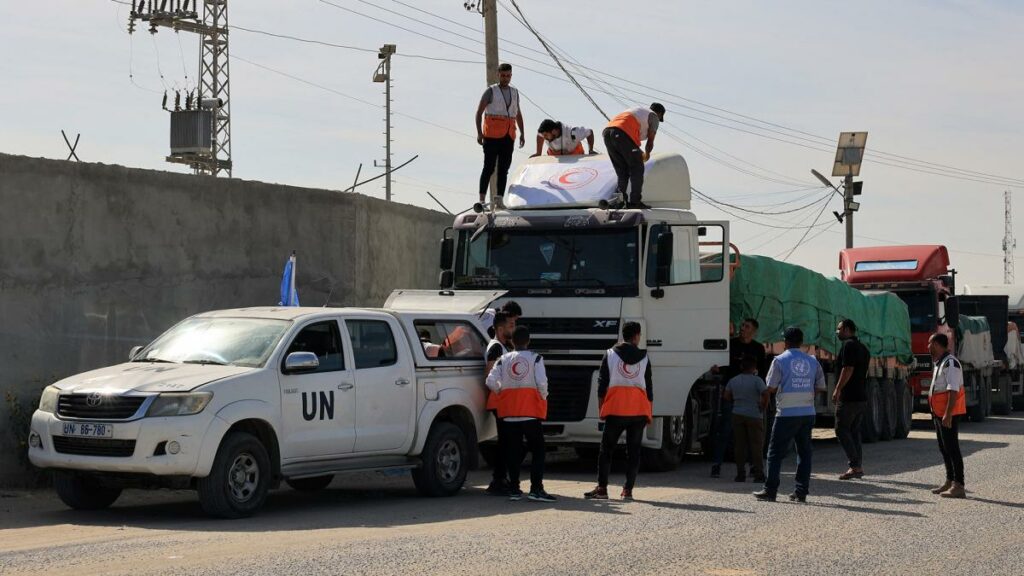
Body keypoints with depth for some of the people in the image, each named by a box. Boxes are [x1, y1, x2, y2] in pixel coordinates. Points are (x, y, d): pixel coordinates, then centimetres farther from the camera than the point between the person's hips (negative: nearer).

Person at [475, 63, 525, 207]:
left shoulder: (514, 92, 17)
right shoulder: (491, 91, 1)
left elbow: (518, 114, 25)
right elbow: (479, 112, -3)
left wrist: (522, 133, 16)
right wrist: (479, 133, -12)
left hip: (509, 136, 5)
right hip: (492, 135, -5)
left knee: (504, 169, 2)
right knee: (489, 168, -9)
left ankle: (499, 199, 1)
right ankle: (482, 199, -8)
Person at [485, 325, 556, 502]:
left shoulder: (503, 360, 6)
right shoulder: (535, 358, -1)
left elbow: (491, 382, -3)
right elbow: (542, 382, -12)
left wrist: (502, 392, 14)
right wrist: (543, 397, 6)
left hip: (509, 412, 3)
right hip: (530, 412, -3)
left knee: (513, 450, 9)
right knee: (537, 449, 1)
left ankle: (514, 489, 9)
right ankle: (536, 489, -8)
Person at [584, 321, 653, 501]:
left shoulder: (610, 354, 2)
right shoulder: (644, 357, 6)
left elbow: (602, 382, 1)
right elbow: (649, 386, 7)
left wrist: (601, 407, 8)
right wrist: (649, 412, 13)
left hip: (615, 409, -1)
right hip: (638, 410, 1)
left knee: (606, 449, 4)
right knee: (633, 451, 6)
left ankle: (602, 488, -3)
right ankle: (628, 490, 2)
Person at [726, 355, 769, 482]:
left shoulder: (733, 380, 5)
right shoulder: (757, 380, -10)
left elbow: (727, 396, 10)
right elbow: (765, 394, -20)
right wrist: (763, 407, -6)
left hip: (738, 415, 4)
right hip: (754, 415, -4)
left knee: (740, 446, 7)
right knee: (756, 445, 2)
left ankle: (740, 474, 6)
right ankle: (758, 474, 0)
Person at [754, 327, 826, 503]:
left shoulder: (780, 360, -6)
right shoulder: (812, 361, 8)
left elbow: (771, 387, -7)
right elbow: (820, 386, 10)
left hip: (786, 413, -4)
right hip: (808, 412, 4)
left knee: (776, 452, 2)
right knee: (804, 451, 10)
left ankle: (770, 491, 0)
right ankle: (801, 492, 8)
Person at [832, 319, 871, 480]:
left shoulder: (848, 345, -11)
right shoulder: (863, 347, 19)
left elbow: (848, 369, -20)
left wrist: (838, 390, -19)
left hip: (848, 397, -9)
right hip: (862, 397, 9)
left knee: (842, 430, -5)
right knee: (855, 432, 12)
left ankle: (855, 466, -13)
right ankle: (858, 467, 9)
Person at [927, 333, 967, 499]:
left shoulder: (950, 363, -17)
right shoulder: (938, 363, 16)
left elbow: (953, 390, -24)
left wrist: (948, 414, -28)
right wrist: (935, 412, 22)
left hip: (949, 414, -11)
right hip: (939, 413, 11)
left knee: (952, 448, -11)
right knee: (944, 448, 16)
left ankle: (958, 486, -11)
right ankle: (950, 482, 25)